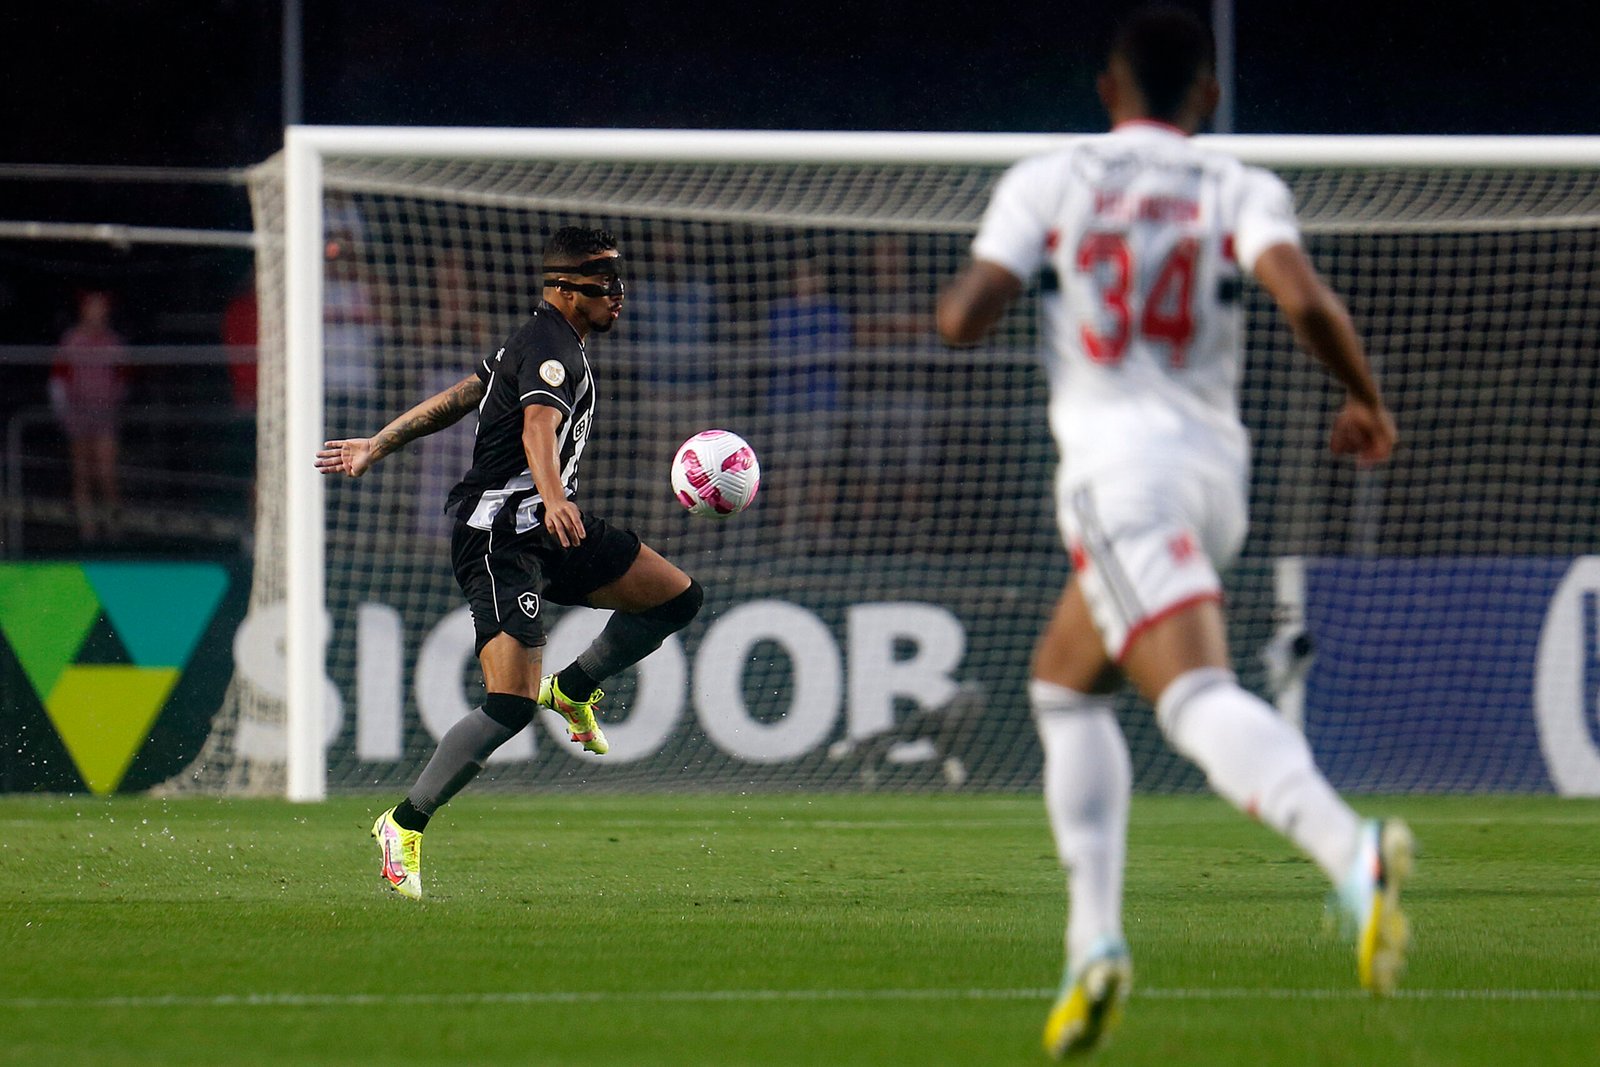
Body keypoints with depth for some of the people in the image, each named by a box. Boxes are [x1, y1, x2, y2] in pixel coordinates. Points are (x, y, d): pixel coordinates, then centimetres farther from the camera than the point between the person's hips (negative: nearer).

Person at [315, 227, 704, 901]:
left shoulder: (539, 342, 17)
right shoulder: (552, 349, -14)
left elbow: (456, 397, 25)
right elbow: (538, 428, -34)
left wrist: (376, 447, 32)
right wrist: (553, 499, -51)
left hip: (545, 528, 10)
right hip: (500, 537, -10)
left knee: (678, 597, 7)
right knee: (510, 706, -19)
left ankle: (571, 690, 22)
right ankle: (405, 825, -8)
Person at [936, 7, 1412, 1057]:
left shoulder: (1047, 183, 5)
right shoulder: (1241, 191, 8)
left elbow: (962, 318, -3)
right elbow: (1307, 301, -11)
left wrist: (965, 294, 20)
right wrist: (1368, 399, 5)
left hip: (1119, 468, -5)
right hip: (1215, 467, 5)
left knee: (1199, 696, -22)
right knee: (1063, 684, 22)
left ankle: (1352, 851, -49)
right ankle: (1095, 943, 12)